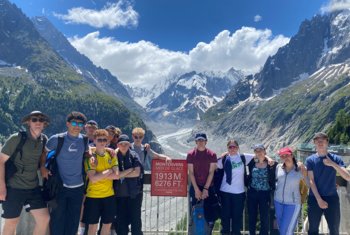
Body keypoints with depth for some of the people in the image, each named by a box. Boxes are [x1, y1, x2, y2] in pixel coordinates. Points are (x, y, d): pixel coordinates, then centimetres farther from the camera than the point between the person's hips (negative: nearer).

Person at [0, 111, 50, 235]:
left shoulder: (43, 139, 1)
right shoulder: (16, 138, -13)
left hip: (33, 188, 5)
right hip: (14, 188, -4)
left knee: (44, 218, 2)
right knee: (11, 222, 8)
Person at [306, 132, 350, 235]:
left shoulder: (335, 158, 0)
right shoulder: (310, 160, -2)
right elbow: (311, 181, -7)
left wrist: (333, 164, -22)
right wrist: (319, 199, -13)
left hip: (332, 198, 1)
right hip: (314, 198, -1)